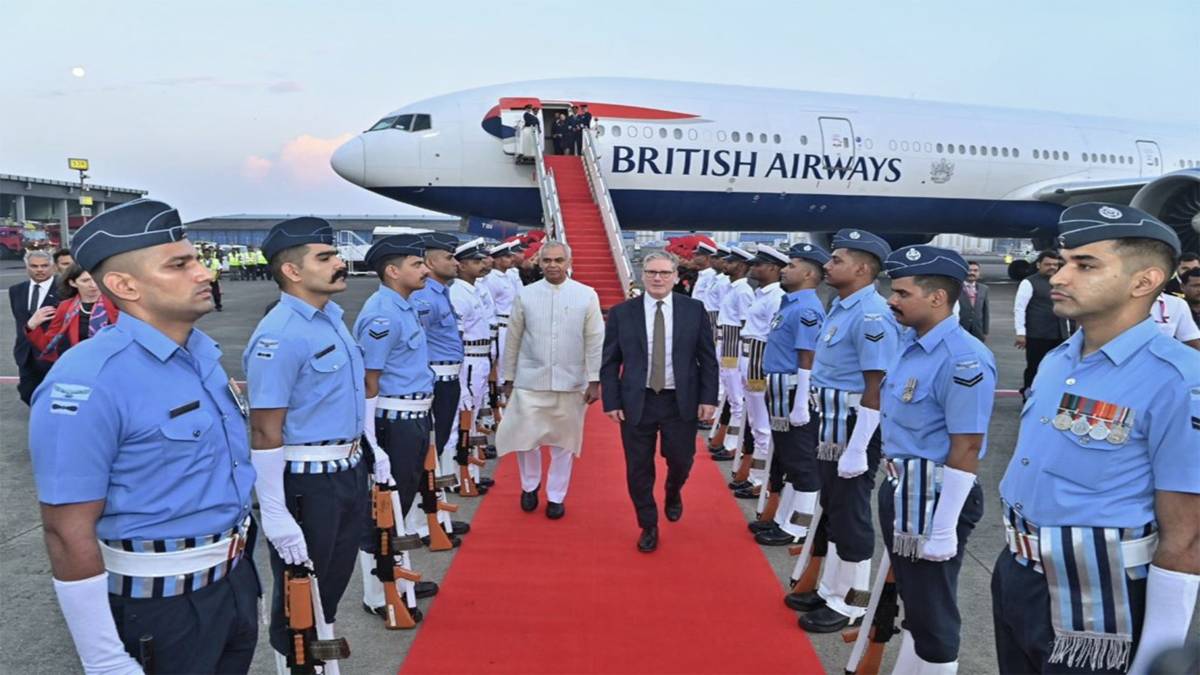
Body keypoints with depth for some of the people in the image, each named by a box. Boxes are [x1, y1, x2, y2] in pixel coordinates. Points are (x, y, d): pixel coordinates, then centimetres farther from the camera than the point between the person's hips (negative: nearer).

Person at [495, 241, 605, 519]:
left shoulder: (587, 295, -3)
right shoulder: (525, 295, 0)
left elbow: (595, 341, -2)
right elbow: (513, 340, 5)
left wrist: (594, 381, -4)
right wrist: (509, 378, 7)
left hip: (571, 382, 0)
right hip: (530, 381, 0)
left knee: (564, 442, 10)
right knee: (525, 437, 3)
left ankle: (556, 496, 27)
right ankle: (530, 486, 30)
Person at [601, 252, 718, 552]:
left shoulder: (694, 309, -1)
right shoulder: (621, 313, -1)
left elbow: (707, 359, 2)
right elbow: (609, 363, 1)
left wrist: (708, 398, -4)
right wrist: (611, 402, -5)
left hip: (681, 402, 0)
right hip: (636, 402, 0)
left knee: (681, 461, 10)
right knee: (638, 469, 6)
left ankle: (673, 494, 46)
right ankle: (648, 526, 26)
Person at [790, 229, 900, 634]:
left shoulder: (871, 315, -21)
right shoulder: (841, 307, 9)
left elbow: (876, 389, -24)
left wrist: (857, 450, -24)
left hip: (853, 428, -10)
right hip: (831, 423, 10)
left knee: (850, 517, 3)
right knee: (832, 510, 19)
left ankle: (852, 604, 19)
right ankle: (831, 590, 34)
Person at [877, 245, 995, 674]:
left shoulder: (963, 359, -24)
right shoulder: (910, 341, 4)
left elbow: (966, 449, -24)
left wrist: (943, 529, -21)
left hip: (934, 497, -9)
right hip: (900, 487, 9)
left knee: (933, 611, 9)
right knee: (912, 599, 24)